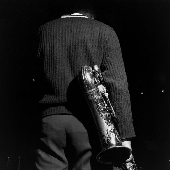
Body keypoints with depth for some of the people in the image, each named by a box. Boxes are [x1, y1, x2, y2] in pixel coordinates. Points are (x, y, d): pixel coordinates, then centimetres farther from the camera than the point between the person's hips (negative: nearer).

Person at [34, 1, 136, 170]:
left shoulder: (45, 30, 13)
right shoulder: (104, 31, 6)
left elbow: (39, 79, 11)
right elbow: (117, 83, -6)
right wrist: (124, 135, -9)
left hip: (51, 119, 2)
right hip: (88, 122, -1)